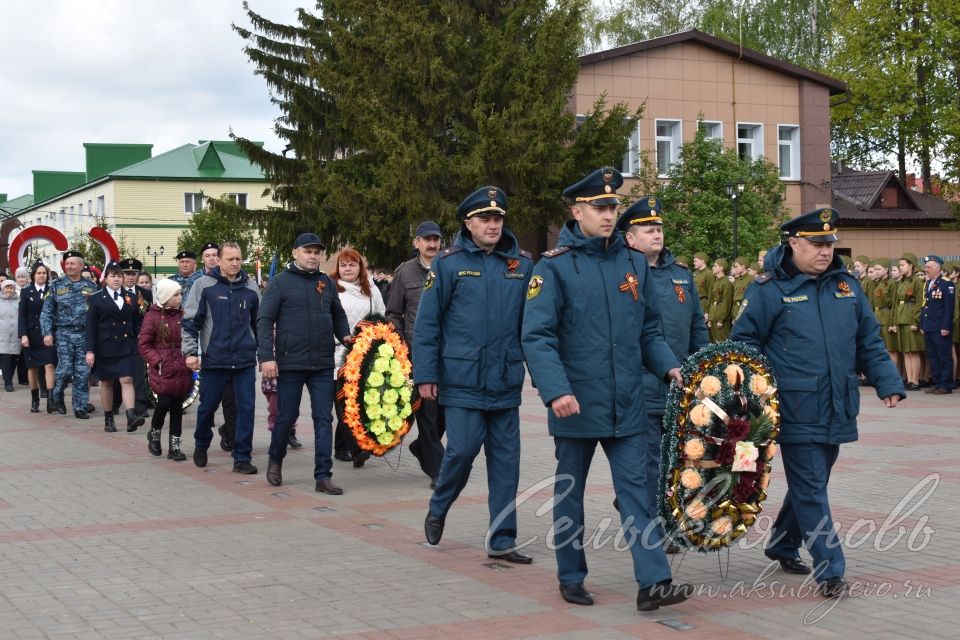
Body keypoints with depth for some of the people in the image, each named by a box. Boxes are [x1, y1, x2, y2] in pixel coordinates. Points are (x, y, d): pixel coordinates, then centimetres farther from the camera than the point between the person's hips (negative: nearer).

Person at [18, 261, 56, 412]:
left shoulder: (52, 291, 4)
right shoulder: (26, 292, 4)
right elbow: (22, 315, 0)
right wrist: (23, 335, -10)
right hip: (31, 335, 1)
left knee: (49, 366, -10)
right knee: (32, 367, 8)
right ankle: (35, 399, 18)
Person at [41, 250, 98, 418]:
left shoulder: (90, 286, 6)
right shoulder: (57, 285, 4)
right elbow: (46, 311, 4)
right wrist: (47, 333, -6)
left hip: (85, 334, 1)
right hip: (64, 333, -1)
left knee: (83, 372, 0)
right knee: (65, 369, -8)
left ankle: (81, 407, 7)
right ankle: (55, 396, 18)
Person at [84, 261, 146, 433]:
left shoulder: (130, 298, 9)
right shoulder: (96, 299, 1)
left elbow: (137, 323, 13)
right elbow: (90, 326, -2)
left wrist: (138, 343, 4)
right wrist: (90, 350, -8)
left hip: (126, 347, 1)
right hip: (105, 347, -1)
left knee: (127, 380, -10)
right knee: (106, 383, 7)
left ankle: (131, 417, -20)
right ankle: (108, 419, 15)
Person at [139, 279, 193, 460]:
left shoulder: (181, 315, 8)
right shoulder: (152, 317, -6)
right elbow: (143, 344, -4)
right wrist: (157, 361, -13)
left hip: (181, 370, 4)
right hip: (163, 371, -4)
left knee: (177, 407, 5)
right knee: (164, 403, -9)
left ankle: (175, 446, 11)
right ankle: (154, 434, 20)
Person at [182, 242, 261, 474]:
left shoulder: (251, 287, 8)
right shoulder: (204, 285, -1)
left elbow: (259, 323, 17)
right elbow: (190, 321, -1)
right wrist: (190, 351, -8)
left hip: (245, 360, 2)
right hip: (214, 359, -2)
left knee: (246, 407, -1)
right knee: (207, 406, 9)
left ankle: (242, 457, 6)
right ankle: (201, 445, 34)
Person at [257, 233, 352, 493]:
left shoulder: (327, 283, 10)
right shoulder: (281, 282, -2)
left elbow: (338, 315, 21)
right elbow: (265, 321, -4)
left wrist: (345, 336, 0)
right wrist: (267, 357, -13)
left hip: (323, 365, 3)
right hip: (290, 364, -3)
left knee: (324, 419, 0)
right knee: (286, 416, 7)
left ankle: (323, 476, 3)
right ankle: (275, 461, 33)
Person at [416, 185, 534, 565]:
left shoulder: (522, 265, 7)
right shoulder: (449, 264, -2)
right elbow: (427, 323, -2)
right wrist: (425, 375, -5)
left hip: (506, 381, 4)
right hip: (461, 379, -3)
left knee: (506, 458, 4)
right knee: (463, 449, -6)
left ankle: (502, 540, 12)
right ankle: (438, 509, 23)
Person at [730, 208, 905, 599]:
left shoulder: (846, 286, 10)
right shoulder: (770, 290, -7)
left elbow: (869, 342, 15)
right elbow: (744, 343, -4)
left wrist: (889, 384, 5)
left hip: (837, 412, 6)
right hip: (797, 413, -6)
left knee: (811, 485, 18)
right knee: (810, 490, -5)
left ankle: (783, 545, 37)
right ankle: (830, 570, -2)